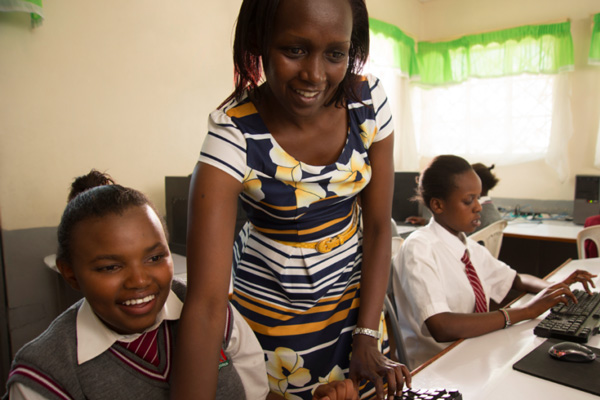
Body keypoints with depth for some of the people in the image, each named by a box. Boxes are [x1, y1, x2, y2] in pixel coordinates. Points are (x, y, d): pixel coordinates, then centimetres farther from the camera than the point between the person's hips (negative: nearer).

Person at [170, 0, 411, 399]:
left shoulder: (368, 101, -16)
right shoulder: (234, 137, -27)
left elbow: (378, 225, -9)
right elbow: (205, 302, -31)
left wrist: (368, 337, -9)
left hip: (356, 289, 4)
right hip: (272, 303, -3)